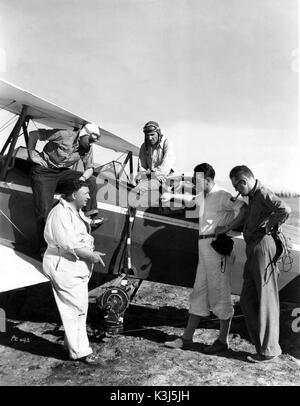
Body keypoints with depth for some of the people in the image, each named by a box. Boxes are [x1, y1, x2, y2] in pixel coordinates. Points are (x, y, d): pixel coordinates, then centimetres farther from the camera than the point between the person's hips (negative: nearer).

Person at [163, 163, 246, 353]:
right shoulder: (203, 196, 15)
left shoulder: (222, 196, -13)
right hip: (204, 248, 9)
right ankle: (187, 338, 22)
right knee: (199, 294, 13)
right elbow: (191, 199, 38)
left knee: (220, 295, 2)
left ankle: (223, 340, 17)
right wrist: (172, 196, 33)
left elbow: (244, 208, -26)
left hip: (218, 247, -9)